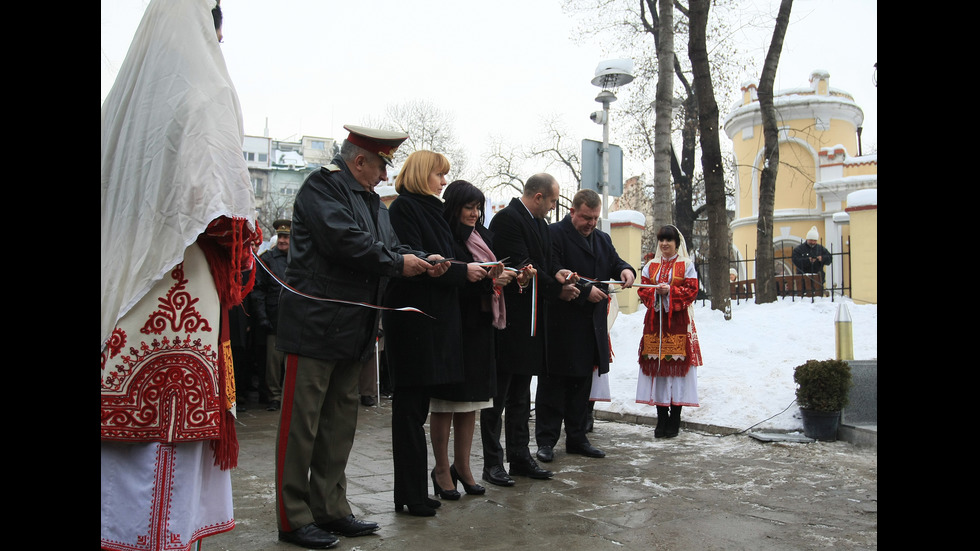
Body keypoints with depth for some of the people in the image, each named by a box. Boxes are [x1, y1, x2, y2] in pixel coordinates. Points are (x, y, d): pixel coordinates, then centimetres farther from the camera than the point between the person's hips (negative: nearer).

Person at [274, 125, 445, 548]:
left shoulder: (370, 199, 19)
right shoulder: (321, 187, -9)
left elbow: (390, 244, 17)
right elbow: (345, 241, -22)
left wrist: (421, 260, -2)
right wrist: (397, 263, -13)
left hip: (352, 330, 9)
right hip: (315, 325, -9)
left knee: (340, 422, 14)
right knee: (301, 422, -1)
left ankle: (330, 509, 25)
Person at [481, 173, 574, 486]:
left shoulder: (539, 224, 16)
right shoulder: (506, 219, -13)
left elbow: (547, 259, 18)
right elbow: (521, 266, -19)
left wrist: (557, 273, -6)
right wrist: (558, 290, -10)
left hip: (531, 321, 9)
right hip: (508, 321, -9)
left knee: (520, 396, 15)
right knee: (498, 395, 1)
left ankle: (520, 458, 23)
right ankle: (492, 463, 10)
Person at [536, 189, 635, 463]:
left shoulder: (602, 239, 17)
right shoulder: (554, 233, -7)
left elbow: (615, 262, 19)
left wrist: (626, 270, -5)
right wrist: (585, 291, -18)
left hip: (591, 327, 7)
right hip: (560, 325, -7)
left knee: (582, 384, 14)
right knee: (553, 383, 0)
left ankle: (577, 438, 24)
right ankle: (546, 440, 9)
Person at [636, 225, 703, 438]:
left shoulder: (686, 265, 5)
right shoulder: (650, 266, 14)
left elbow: (691, 291, -3)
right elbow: (643, 290, 8)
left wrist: (670, 291, -15)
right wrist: (655, 292, -11)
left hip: (678, 322, -3)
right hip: (655, 321, 3)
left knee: (677, 366, -4)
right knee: (657, 367, 1)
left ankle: (674, 420, 5)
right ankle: (661, 419, 9)